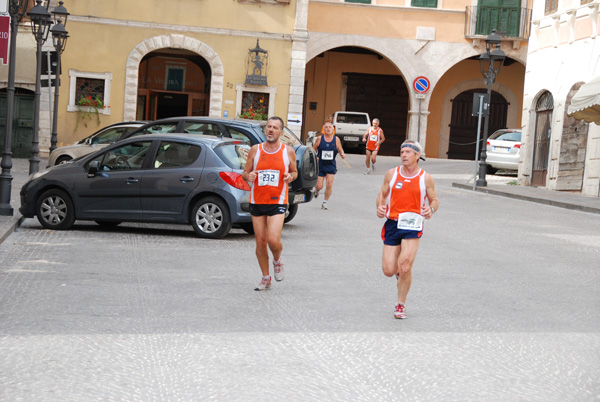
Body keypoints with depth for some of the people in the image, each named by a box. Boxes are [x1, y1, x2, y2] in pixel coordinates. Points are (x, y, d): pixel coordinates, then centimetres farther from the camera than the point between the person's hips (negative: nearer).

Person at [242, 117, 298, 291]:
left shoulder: (288, 151, 1)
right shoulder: (255, 150, 3)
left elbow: (294, 172, 14)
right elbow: (245, 172, 9)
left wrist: (291, 176, -10)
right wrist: (248, 176, -15)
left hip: (277, 202, -2)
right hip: (257, 202, 2)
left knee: (273, 240, -17)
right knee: (260, 242, 5)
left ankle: (277, 262, 17)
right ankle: (266, 278, 22)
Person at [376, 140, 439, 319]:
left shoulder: (426, 178, 1)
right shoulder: (391, 174, 5)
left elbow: (434, 200, 9)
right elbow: (382, 194, 15)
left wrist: (431, 209, -14)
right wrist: (380, 206, -7)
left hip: (412, 225, -2)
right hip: (392, 223, 2)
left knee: (405, 266, -15)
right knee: (388, 270, -2)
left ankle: (401, 305, 4)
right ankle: (400, 269, 38)